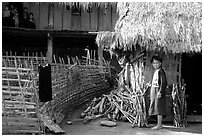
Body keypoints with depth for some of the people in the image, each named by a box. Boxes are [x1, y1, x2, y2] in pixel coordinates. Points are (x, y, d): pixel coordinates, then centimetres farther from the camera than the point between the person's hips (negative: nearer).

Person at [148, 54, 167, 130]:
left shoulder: (161, 71, -11)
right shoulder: (155, 71, 17)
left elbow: (164, 83, -17)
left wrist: (160, 92, -23)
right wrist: (151, 94, 21)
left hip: (158, 92, -9)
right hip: (154, 91, 9)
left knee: (158, 107, -8)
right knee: (155, 108, 11)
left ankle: (159, 125, -4)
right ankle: (159, 124, 17)